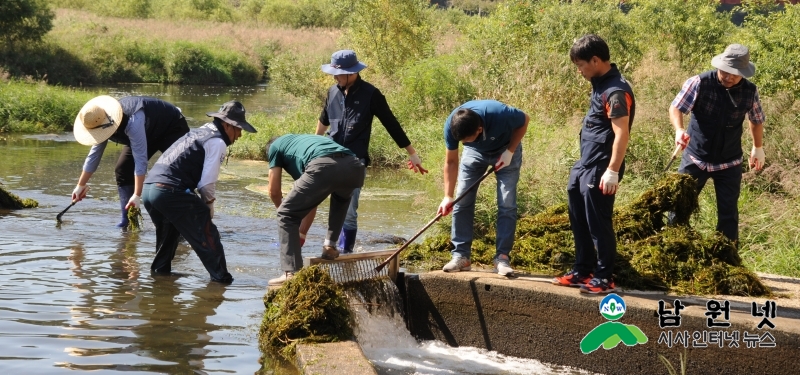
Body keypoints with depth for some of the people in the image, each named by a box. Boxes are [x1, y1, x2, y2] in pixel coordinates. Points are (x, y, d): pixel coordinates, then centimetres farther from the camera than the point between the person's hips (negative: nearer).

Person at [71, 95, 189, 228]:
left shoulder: (133, 121, -43)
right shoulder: (101, 123, -17)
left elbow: (140, 160, -42)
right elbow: (94, 155, -3)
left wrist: (137, 195, -42)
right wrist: (81, 185, 4)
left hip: (173, 128, -8)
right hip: (150, 134, 8)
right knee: (123, 170, -5)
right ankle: (127, 220, -4)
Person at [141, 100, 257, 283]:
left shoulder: (197, 133, 25)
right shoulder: (217, 142, -2)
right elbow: (207, 182, -9)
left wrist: (204, 202, 23)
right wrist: (209, 203, 9)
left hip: (148, 188, 9)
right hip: (171, 192, -9)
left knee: (169, 231, 33)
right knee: (206, 236, 0)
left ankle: (160, 269, 40)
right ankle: (220, 277, 2)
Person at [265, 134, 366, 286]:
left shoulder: (275, 146, 30)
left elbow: (274, 192, 28)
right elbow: (311, 202, 48)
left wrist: (285, 212, 48)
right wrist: (302, 232, 54)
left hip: (324, 166, -6)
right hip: (355, 167, 6)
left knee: (287, 215, 11)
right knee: (341, 198, 41)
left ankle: (292, 273, -1)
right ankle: (330, 245, 30)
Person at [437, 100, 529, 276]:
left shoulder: (500, 114, -41)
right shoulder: (451, 125, -32)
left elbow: (524, 120, -18)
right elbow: (451, 162, -18)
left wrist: (510, 151, -22)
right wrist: (448, 196, -21)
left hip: (505, 151, -2)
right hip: (475, 153, 2)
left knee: (507, 205, -11)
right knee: (462, 202, -5)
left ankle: (502, 257, -6)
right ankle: (461, 256, 1)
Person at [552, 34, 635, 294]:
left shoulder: (616, 91, -19)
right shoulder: (600, 84, 12)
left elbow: (622, 133, -23)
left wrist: (612, 171, -25)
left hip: (599, 170, -10)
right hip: (584, 166, 10)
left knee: (598, 224, -2)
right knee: (579, 221, 17)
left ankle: (604, 278, 8)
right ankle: (582, 271, 28)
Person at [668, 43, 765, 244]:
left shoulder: (750, 91, -8)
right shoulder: (699, 83, -18)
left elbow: (756, 120, 10)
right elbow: (676, 107, -17)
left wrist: (758, 148, 20)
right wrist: (679, 130, -37)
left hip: (729, 163, 2)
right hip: (696, 158, -2)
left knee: (728, 212, 8)